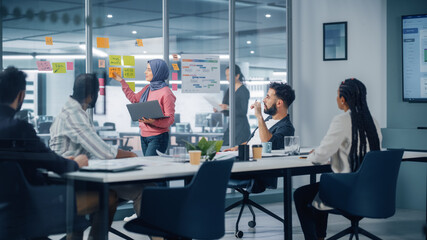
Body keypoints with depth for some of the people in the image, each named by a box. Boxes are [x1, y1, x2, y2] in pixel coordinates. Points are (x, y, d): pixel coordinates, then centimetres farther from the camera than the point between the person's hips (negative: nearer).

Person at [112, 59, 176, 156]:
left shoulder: (166, 93, -13)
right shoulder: (147, 89, 12)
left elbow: (170, 118, -16)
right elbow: (134, 98, 28)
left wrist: (153, 122, -31)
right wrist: (122, 81, 28)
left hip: (158, 137, -8)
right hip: (144, 136, 8)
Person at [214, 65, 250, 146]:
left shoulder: (244, 91, -8)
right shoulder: (228, 91, 13)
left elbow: (244, 112, -15)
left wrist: (228, 107, -25)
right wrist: (218, 110, -2)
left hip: (241, 127, -7)